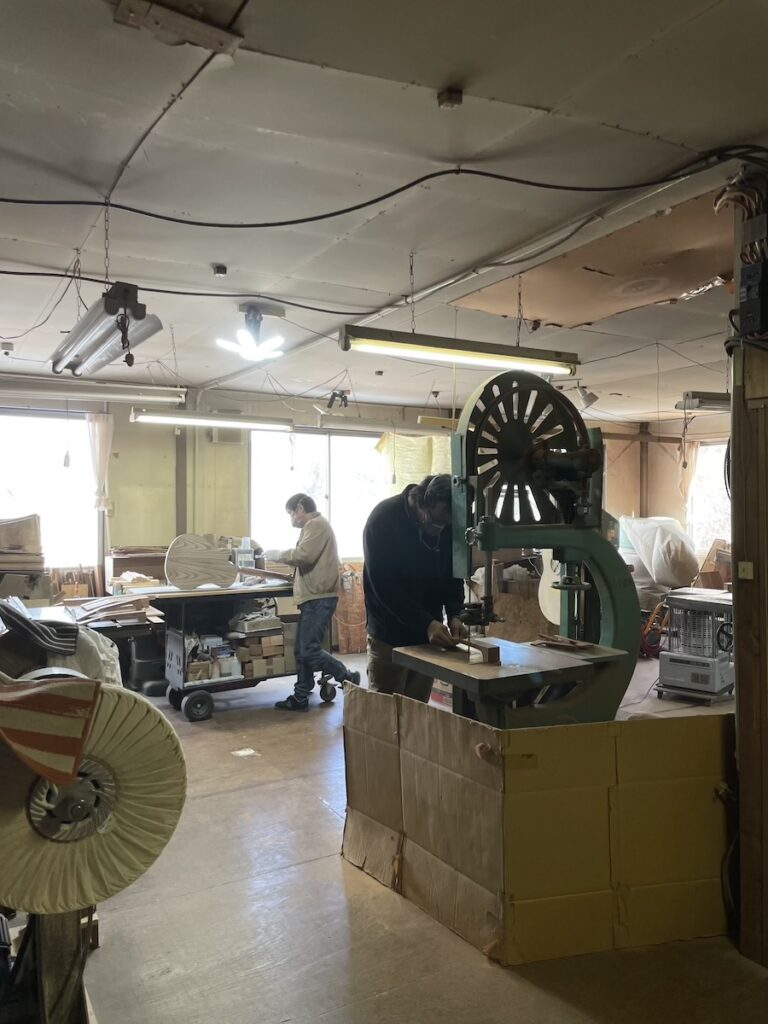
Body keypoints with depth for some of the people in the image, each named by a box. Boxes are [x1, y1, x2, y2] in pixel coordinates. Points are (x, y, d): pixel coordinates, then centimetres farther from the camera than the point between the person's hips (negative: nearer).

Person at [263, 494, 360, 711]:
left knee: (310, 651, -10)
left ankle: (349, 679, 2)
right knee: (301, 651, 10)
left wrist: (279, 554, -9)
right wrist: (292, 577, 14)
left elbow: (304, 555, -23)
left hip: (319, 598, -11)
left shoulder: (316, 524, -10)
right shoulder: (313, 526, 23)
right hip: (313, 597, 11)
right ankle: (300, 698, 16)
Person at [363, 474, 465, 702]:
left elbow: (453, 576, 4)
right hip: (390, 636, -4)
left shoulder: (449, 525, -5)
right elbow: (385, 586, -23)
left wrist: (454, 615, -13)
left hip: (429, 632, 5)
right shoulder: (383, 519, -20)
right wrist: (426, 624, -30)